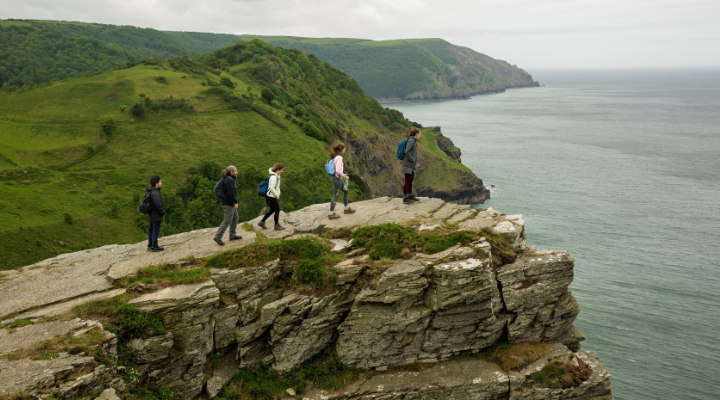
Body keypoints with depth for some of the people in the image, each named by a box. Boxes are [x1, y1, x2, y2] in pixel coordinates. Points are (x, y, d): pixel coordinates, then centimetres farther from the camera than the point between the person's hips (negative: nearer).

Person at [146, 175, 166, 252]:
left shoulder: (150, 191, 8)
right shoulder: (155, 193, -24)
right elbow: (158, 205, -25)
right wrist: (163, 212, -11)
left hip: (152, 215, 10)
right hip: (156, 215, -10)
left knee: (151, 229, 17)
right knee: (155, 229, -4)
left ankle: (150, 245, 28)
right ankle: (154, 246, 1)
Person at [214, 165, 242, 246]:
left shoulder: (230, 179, 14)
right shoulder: (229, 180, -18)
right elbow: (231, 192, -24)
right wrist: (235, 202, -22)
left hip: (231, 204, 11)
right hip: (228, 204, -11)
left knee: (235, 218, 17)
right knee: (227, 221, -7)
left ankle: (232, 235, 25)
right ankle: (217, 237, -3)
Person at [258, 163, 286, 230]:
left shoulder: (277, 175, 8)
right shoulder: (273, 177, -23)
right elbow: (272, 188, -26)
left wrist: (278, 194, 13)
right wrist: (277, 196, -16)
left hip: (273, 196, 10)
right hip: (271, 197, -10)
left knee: (272, 210, 18)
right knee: (277, 210, 2)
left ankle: (262, 222, 26)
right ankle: (277, 226, 15)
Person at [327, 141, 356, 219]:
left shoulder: (334, 157, 6)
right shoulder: (339, 158, -22)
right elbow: (338, 171, -29)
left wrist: (343, 174, 13)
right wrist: (344, 176, -13)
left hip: (334, 177, 10)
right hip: (337, 178, -10)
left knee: (346, 191, 22)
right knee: (336, 196, 0)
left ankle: (347, 208, 35)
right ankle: (331, 214, 9)